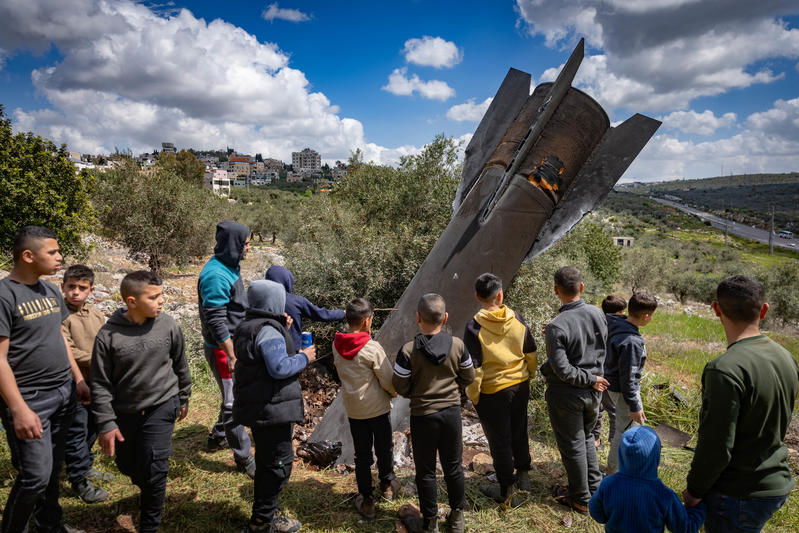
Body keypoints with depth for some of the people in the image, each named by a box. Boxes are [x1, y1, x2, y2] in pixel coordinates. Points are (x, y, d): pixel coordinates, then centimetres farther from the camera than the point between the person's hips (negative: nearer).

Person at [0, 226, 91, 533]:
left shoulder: (50, 290, 8)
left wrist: (78, 379, 15)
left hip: (63, 394, 7)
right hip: (30, 400, -7)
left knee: (54, 468, 17)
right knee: (36, 474, -2)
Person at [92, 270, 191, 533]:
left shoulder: (168, 325, -10)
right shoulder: (108, 335, -14)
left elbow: (180, 365, 4)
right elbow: (101, 383, -7)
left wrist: (183, 398, 13)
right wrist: (106, 423, -9)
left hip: (161, 407, -1)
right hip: (124, 412, 1)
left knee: (154, 470, -5)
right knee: (128, 466, 17)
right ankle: (149, 494, 50)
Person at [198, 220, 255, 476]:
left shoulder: (229, 267, 8)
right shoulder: (216, 275, -23)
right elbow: (217, 322, -24)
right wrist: (232, 357, -22)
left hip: (236, 344, 10)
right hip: (223, 349, -10)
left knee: (234, 397, 22)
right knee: (234, 402, 0)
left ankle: (217, 437, 41)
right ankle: (244, 459, 12)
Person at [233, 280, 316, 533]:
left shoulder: (247, 327, 11)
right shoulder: (268, 330, -21)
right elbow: (279, 368, -26)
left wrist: (282, 330, 8)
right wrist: (304, 357, -11)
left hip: (256, 406, 10)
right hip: (272, 409, -10)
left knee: (266, 461, 21)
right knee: (278, 464, 2)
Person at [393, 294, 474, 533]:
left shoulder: (408, 350, -20)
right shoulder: (457, 345, -11)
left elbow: (400, 387, -11)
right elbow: (468, 377, 1)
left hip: (423, 416, -3)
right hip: (452, 412, 3)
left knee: (425, 471, 14)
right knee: (453, 467, 20)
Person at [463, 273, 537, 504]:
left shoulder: (474, 327, -20)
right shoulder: (517, 319, -6)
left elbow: (474, 367, -18)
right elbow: (531, 353, 4)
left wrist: (473, 396, -6)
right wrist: (528, 376, 19)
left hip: (492, 392, -5)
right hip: (520, 386, 5)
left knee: (499, 440, 11)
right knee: (519, 432, 24)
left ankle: (506, 489, 25)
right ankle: (523, 475, 41)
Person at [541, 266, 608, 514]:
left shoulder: (556, 327, -25)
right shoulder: (597, 314, -8)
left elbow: (562, 370, -25)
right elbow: (601, 348, 7)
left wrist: (589, 379, -12)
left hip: (566, 394, -6)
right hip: (593, 391, 6)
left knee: (572, 446, 12)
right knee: (587, 438, 26)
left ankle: (581, 499, 29)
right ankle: (595, 488, 39)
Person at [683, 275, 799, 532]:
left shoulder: (726, 369, -27)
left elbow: (716, 447, -24)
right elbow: (778, 423, 12)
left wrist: (695, 490, -9)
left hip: (738, 495, -8)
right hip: (778, 485, 8)